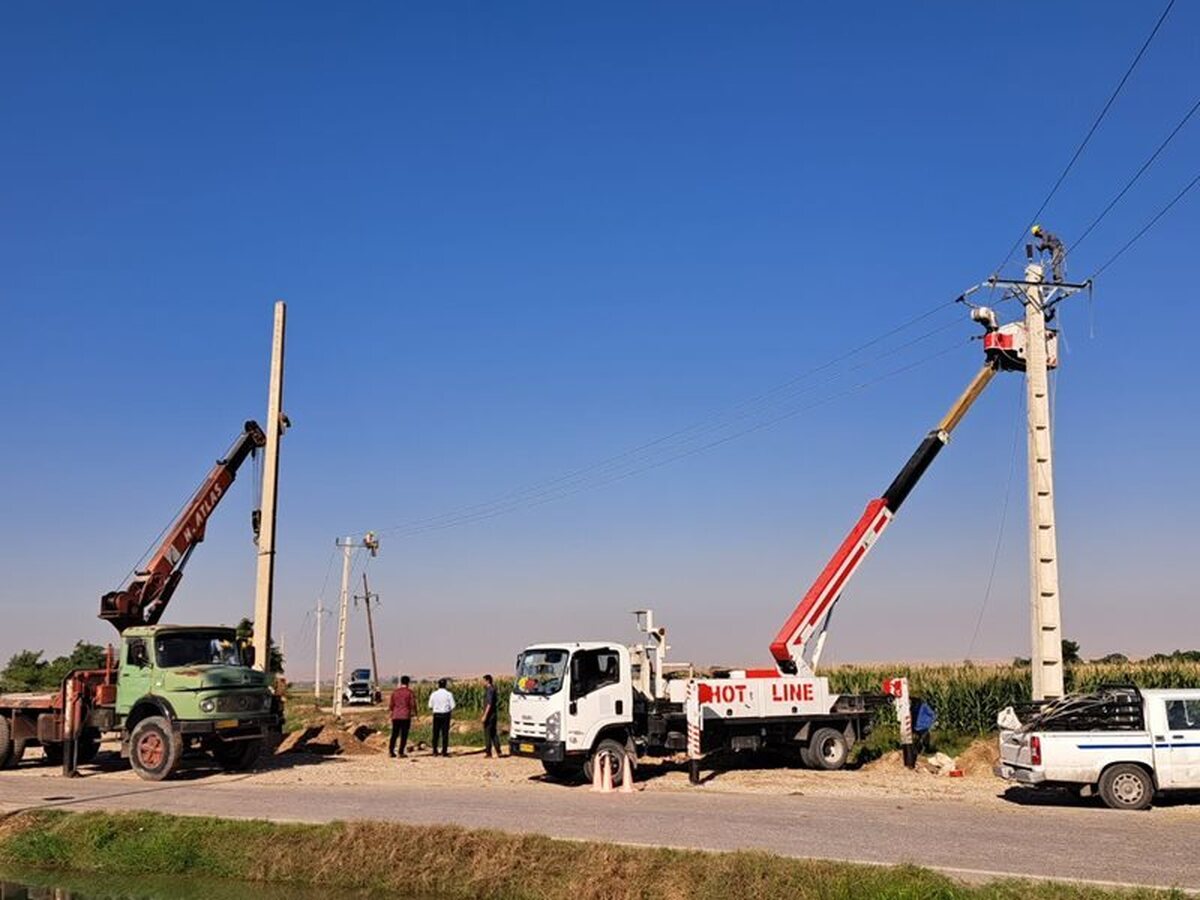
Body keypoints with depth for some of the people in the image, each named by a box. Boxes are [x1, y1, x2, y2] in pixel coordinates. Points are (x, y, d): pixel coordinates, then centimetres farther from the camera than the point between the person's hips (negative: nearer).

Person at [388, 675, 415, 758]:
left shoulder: (395, 692, 7)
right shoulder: (409, 692, -4)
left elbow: (391, 705, 11)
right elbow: (413, 704, -8)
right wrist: (415, 712, 9)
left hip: (395, 716, 4)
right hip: (406, 716, -4)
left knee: (394, 734, 11)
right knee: (404, 735, 2)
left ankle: (391, 751, 4)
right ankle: (401, 753, -1)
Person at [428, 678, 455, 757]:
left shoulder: (434, 694, -1)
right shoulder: (449, 694, -6)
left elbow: (430, 706, 0)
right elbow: (452, 706, -7)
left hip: (436, 714, 1)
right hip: (446, 714, -1)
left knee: (435, 733, 9)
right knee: (445, 733, 3)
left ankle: (435, 751, 10)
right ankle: (444, 751, 1)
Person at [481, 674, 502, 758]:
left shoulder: (489, 690, -16)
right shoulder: (492, 689, 13)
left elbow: (489, 704, -23)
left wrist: (485, 716, -24)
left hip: (489, 715, -9)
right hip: (493, 715, 9)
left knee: (488, 734, -3)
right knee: (493, 734, 12)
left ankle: (489, 753, 0)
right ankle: (498, 752, 10)